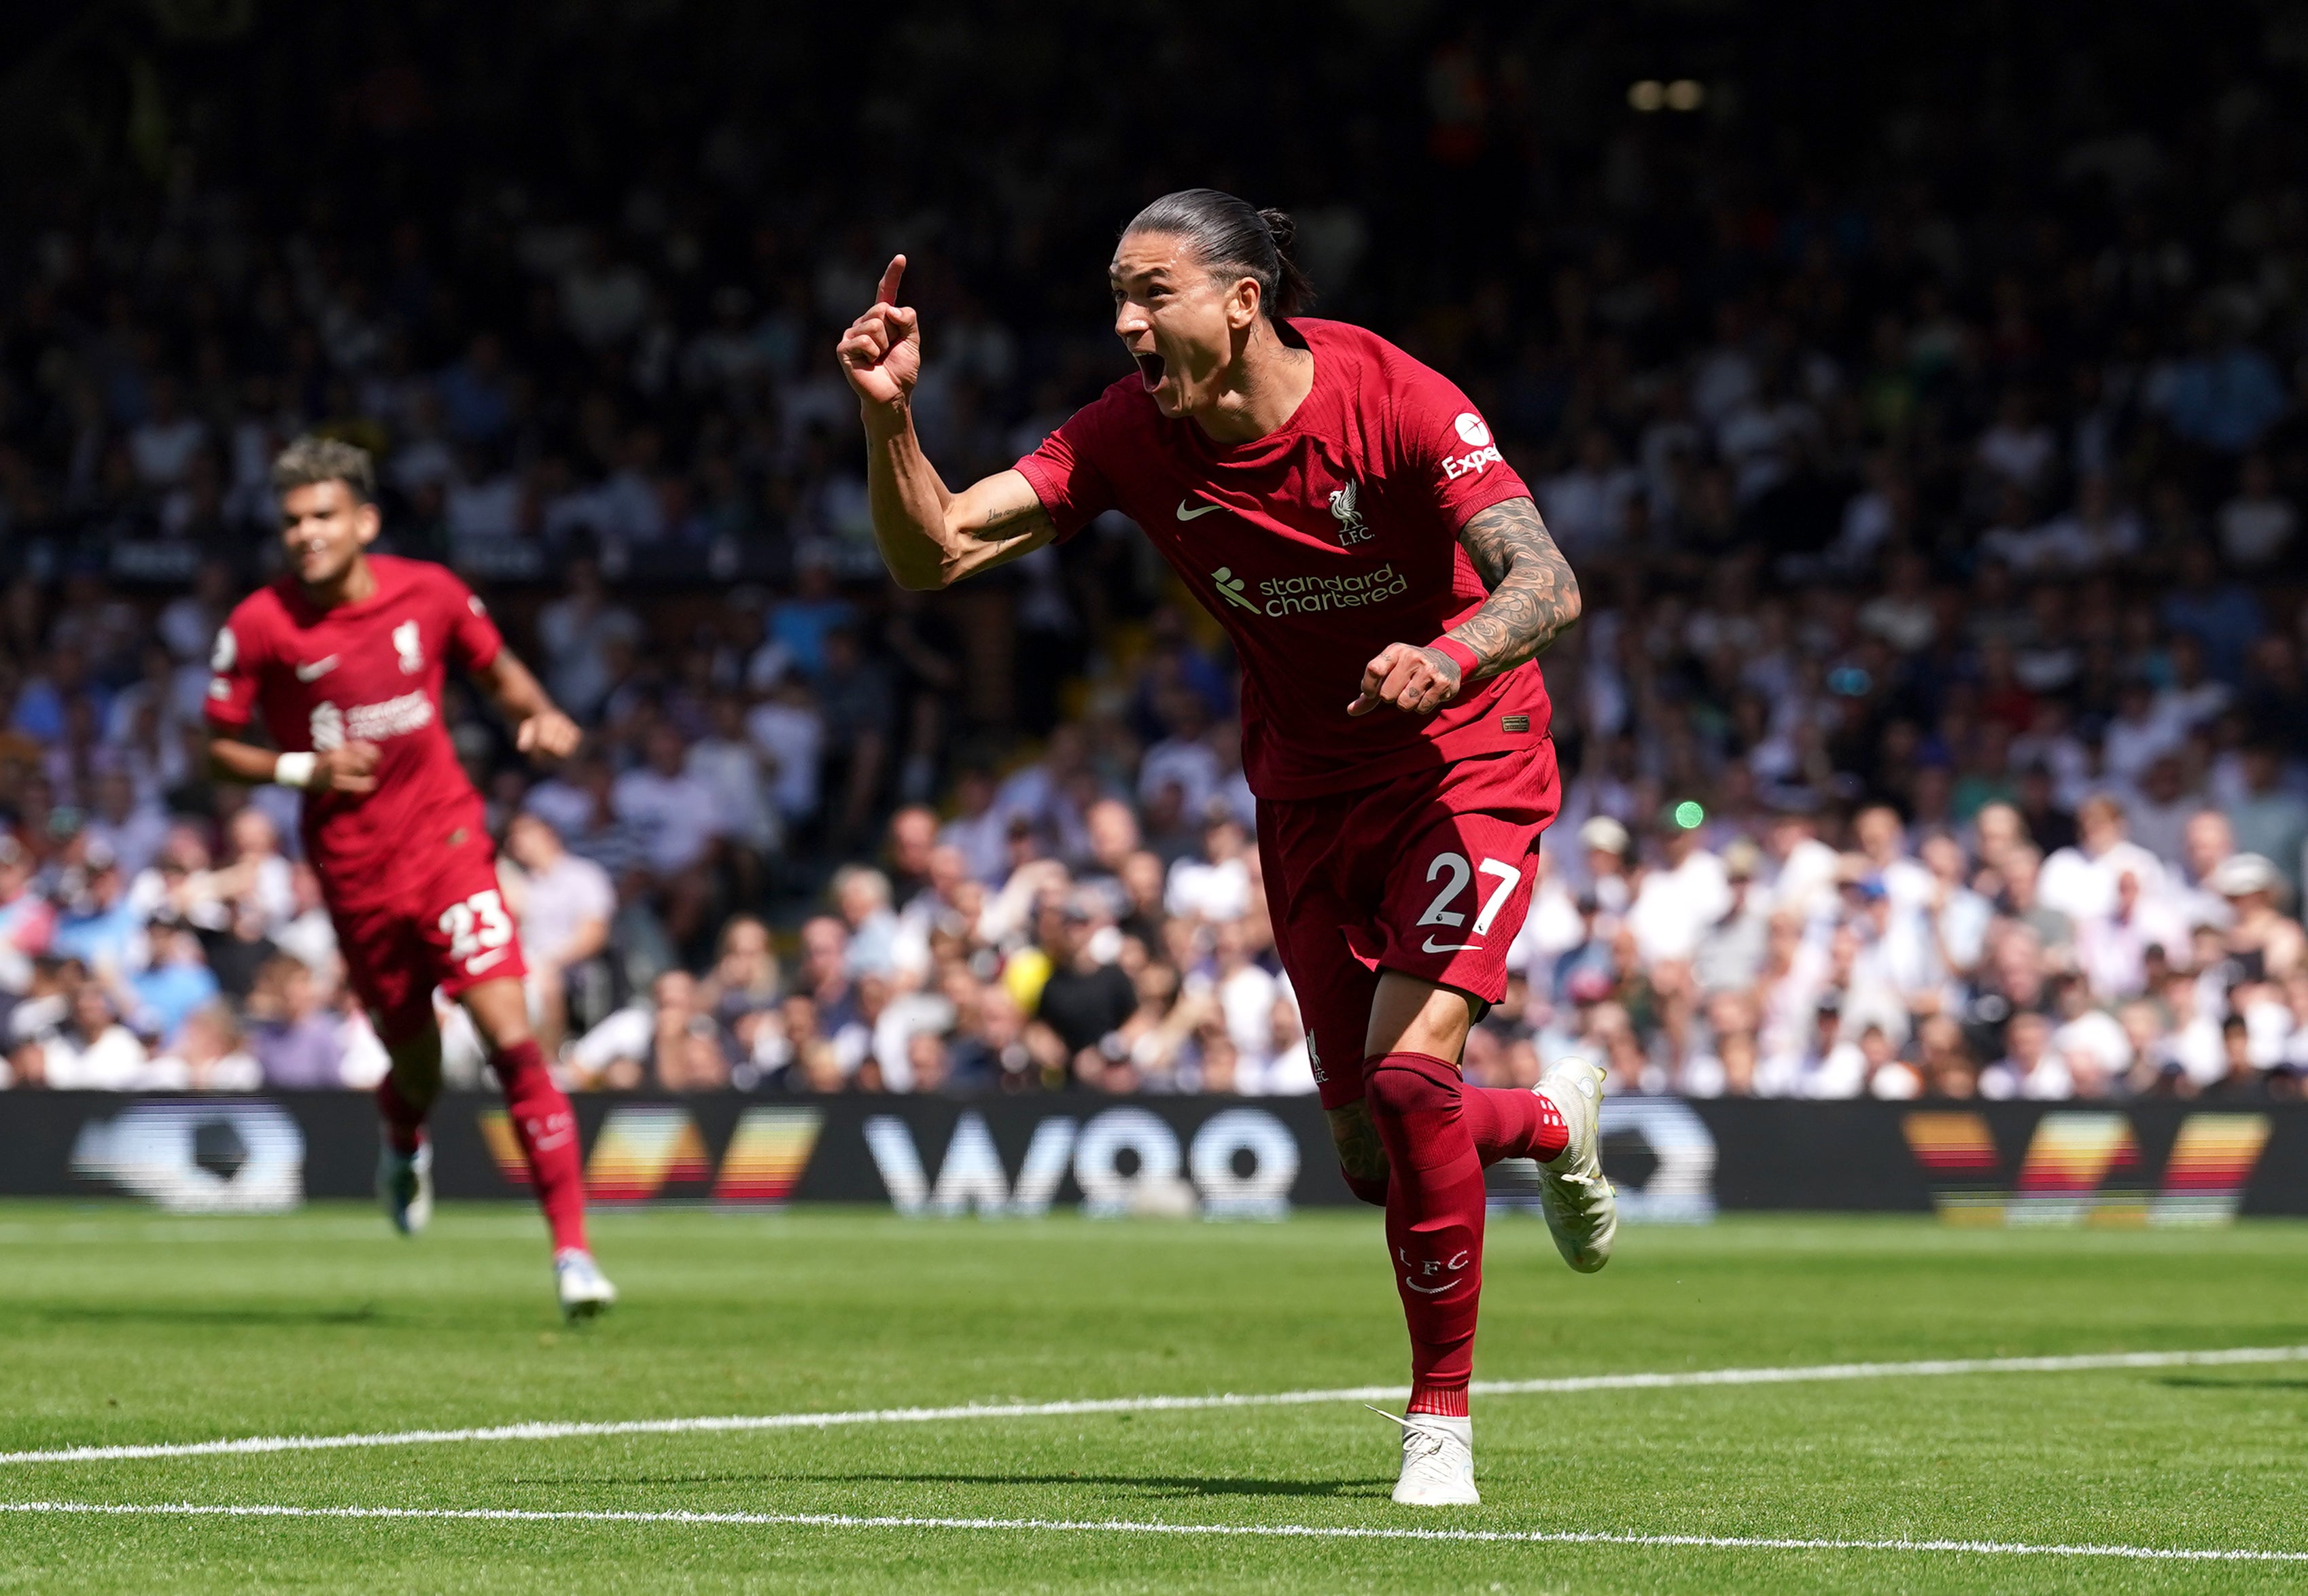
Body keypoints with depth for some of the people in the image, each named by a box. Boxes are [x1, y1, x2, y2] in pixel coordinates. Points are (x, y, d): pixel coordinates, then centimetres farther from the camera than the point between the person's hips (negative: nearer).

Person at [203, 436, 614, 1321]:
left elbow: (496, 666, 15)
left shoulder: (429, 593, -3)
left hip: (445, 839, 0)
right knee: (415, 1064, 10)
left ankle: (571, 1246, -10)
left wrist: (539, 712, -5)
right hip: (352, 870, 0)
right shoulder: (259, 625, -8)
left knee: (511, 1033, -14)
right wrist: (302, 768, -16)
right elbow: (219, 746, 1)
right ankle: (404, 1144, 50)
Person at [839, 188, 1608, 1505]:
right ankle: (1552, 1121, 43)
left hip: (1466, 767, -5)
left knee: (1409, 1070, -23)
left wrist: (1451, 656, -51)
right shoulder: (1131, 435, -12)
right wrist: (888, 415, -32)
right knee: (1372, 1149, 6)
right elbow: (933, 553, -15)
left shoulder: (1395, 399, -23)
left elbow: (1547, 583, -31)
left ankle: (1441, 1419, -6)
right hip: (1308, 792, 5)